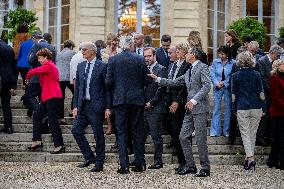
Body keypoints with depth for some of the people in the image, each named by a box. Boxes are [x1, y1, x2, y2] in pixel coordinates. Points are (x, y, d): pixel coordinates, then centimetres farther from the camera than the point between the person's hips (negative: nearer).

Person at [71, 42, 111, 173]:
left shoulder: (102, 66, -5)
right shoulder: (80, 66, 12)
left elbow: (107, 88, -6)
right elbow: (77, 87, 14)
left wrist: (107, 107, -10)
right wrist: (76, 105, 8)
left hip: (96, 106, -6)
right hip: (83, 105, 6)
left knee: (98, 135, 0)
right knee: (76, 130, 3)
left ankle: (99, 164, 10)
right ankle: (89, 157, 17)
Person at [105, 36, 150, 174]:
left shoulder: (113, 60, -4)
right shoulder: (140, 59, -3)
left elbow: (109, 81, -4)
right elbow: (146, 80, 0)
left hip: (120, 99, -1)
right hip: (137, 99, 1)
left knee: (122, 132, 3)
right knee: (137, 131, 10)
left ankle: (124, 165, -2)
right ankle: (140, 164, 12)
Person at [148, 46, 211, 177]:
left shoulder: (202, 67, -6)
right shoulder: (189, 71, 21)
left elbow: (206, 86, -16)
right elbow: (174, 82, 23)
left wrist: (194, 100, -21)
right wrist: (157, 79, 17)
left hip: (200, 108, -9)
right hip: (190, 109, 9)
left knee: (200, 139, -6)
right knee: (183, 137, 6)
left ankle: (205, 168, 4)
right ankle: (190, 166, 13)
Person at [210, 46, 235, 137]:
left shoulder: (232, 63, -3)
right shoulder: (215, 62, 4)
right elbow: (212, 74, 1)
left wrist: (224, 83, -11)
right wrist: (217, 83, -13)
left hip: (228, 88, -1)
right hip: (217, 88, 1)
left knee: (228, 109, 3)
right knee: (216, 109, 0)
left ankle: (227, 131, 11)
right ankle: (215, 131, 2)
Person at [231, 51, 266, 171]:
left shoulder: (235, 76, -3)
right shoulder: (256, 75, 0)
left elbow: (234, 95, -1)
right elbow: (261, 93, 0)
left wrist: (234, 109, 8)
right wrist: (263, 109, 7)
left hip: (242, 108, -2)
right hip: (256, 107, 2)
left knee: (245, 134, 0)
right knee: (253, 133, 14)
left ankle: (250, 158, -14)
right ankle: (249, 156, 23)